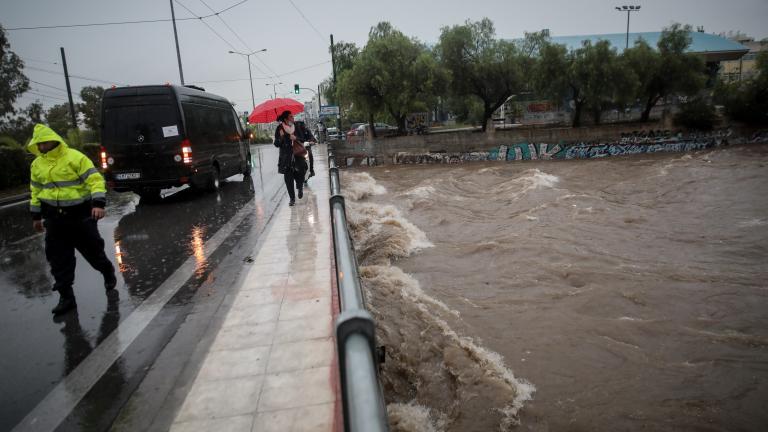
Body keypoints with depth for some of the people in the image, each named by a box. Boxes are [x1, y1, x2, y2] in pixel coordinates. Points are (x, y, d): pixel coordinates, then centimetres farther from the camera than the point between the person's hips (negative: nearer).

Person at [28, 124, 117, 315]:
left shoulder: (75, 157, -10)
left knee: (92, 250, 6)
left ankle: (109, 274, 34)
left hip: (81, 215, -5)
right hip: (54, 219, 5)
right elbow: (36, 191, 18)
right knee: (59, 259, 5)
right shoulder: (37, 164, 9)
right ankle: (66, 296, 14)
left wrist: (98, 204, -28)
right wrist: (36, 216, 20)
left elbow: (95, 180, -16)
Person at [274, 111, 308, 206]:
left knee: (300, 174, -9)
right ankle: (292, 199, 7)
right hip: (286, 157, -1)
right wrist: (281, 137, -20)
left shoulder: (296, 126, 5)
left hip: (297, 155, 1)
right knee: (288, 178, -3)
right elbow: (276, 144, -1)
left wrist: (296, 138, -11)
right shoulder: (280, 128, -2)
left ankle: (300, 188, 27)